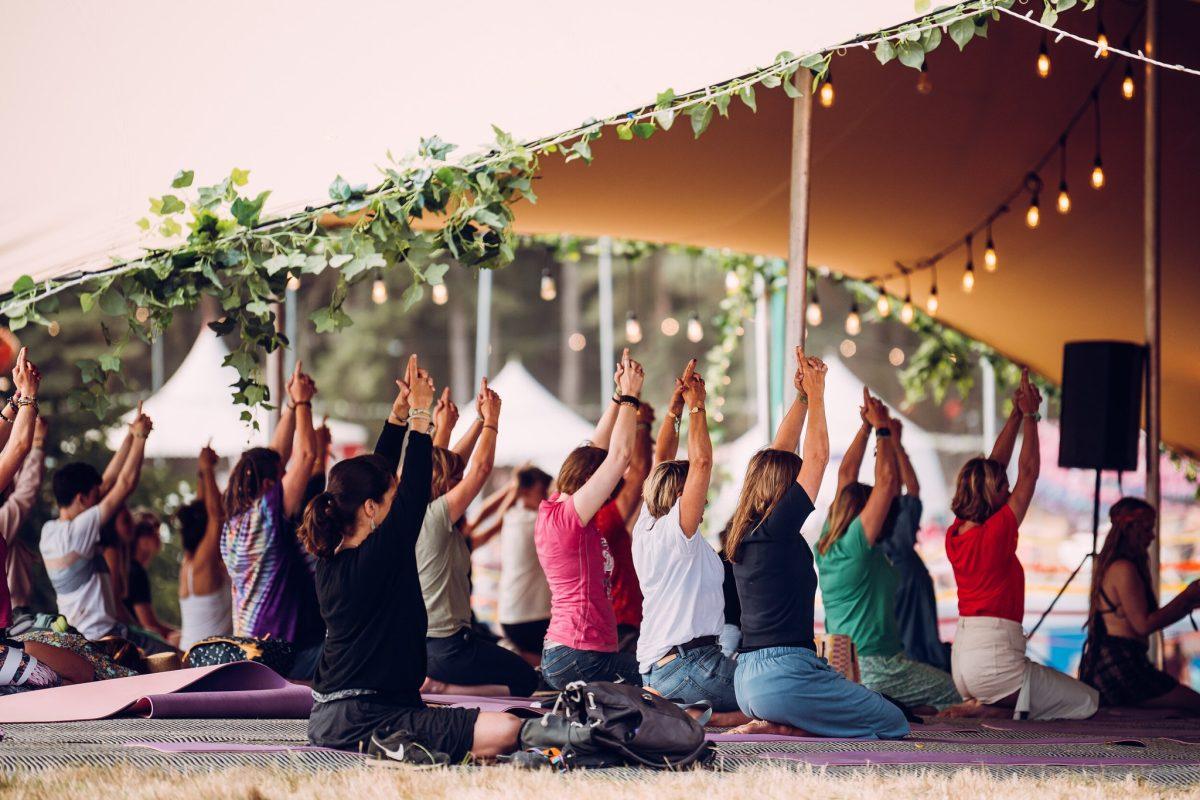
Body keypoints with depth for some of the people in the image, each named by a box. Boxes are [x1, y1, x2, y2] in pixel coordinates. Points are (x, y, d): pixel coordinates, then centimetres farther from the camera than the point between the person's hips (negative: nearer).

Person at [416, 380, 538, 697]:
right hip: (445, 645, -9)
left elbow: (452, 462, 17)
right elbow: (481, 467, -12)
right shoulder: (435, 517, -18)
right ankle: (441, 688, -10)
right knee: (526, 679, 8)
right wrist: (491, 418, 2)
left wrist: (481, 420, 17)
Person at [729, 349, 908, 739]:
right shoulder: (777, 528, -12)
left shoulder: (744, 533, 11)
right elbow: (817, 457, -5)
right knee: (894, 725, -1)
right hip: (784, 675, -10)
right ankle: (779, 730, -10)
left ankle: (773, 724, 6)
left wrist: (802, 398, 18)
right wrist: (815, 394, 5)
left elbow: (779, 455, 19)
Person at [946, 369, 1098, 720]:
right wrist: (1029, 416, 4)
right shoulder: (996, 532, -15)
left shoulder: (955, 534, 6)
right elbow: (1028, 472, -5)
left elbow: (995, 466, 14)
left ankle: (980, 705, 8)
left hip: (962, 659, 9)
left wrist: (1017, 415, 15)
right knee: (1087, 701, 5)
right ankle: (995, 710, -7)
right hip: (994, 661, -9)